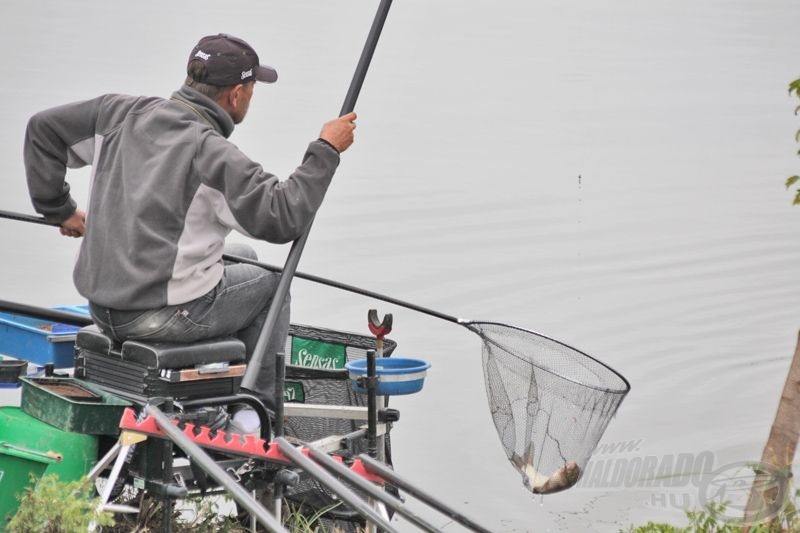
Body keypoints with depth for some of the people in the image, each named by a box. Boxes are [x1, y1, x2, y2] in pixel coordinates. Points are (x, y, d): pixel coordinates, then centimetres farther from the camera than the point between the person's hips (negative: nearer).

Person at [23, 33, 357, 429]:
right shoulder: (211, 153, -19)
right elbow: (284, 218, -21)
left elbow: (43, 127, 12)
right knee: (270, 282, 18)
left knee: (243, 259, 30)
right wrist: (325, 150, -11)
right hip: (164, 316, -7)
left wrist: (58, 209, 18)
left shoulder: (124, 114, 2)